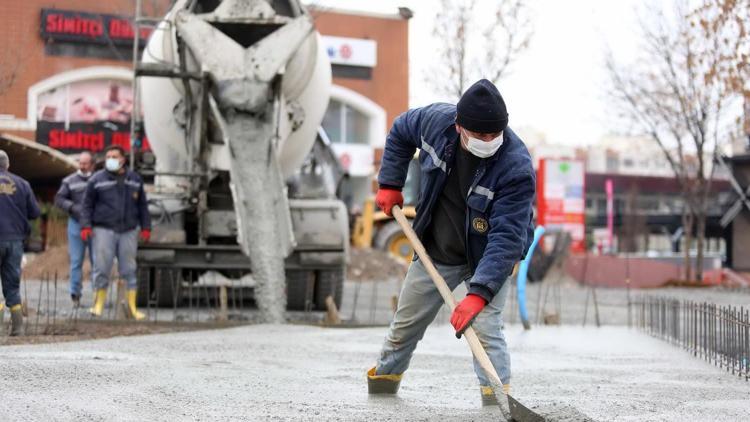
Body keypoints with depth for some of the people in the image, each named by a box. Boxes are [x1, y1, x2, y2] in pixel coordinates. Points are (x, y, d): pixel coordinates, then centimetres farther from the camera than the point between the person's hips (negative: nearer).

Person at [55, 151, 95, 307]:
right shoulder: (70, 181, 5)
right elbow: (59, 199, 1)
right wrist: (73, 207, -13)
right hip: (76, 224, 1)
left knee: (97, 260, 2)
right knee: (76, 261, 1)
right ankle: (75, 295, 4)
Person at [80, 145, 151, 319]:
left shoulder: (135, 179, 10)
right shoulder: (97, 179, 1)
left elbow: (142, 205, 16)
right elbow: (87, 205, 2)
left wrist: (146, 227, 10)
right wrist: (85, 226, -8)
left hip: (128, 231, 2)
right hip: (103, 230, -2)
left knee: (129, 270, 4)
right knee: (102, 269, -2)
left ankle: (132, 307, 8)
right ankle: (98, 304, 9)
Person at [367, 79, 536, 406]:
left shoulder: (517, 167, -34)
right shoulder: (436, 120, -22)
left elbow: (506, 238, -37)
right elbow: (400, 131, 4)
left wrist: (479, 293, -45)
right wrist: (390, 184, 0)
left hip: (487, 257, -4)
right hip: (435, 251, 4)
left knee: (484, 327, -22)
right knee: (406, 322, 17)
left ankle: (497, 398, -15)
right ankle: (384, 376, 40)